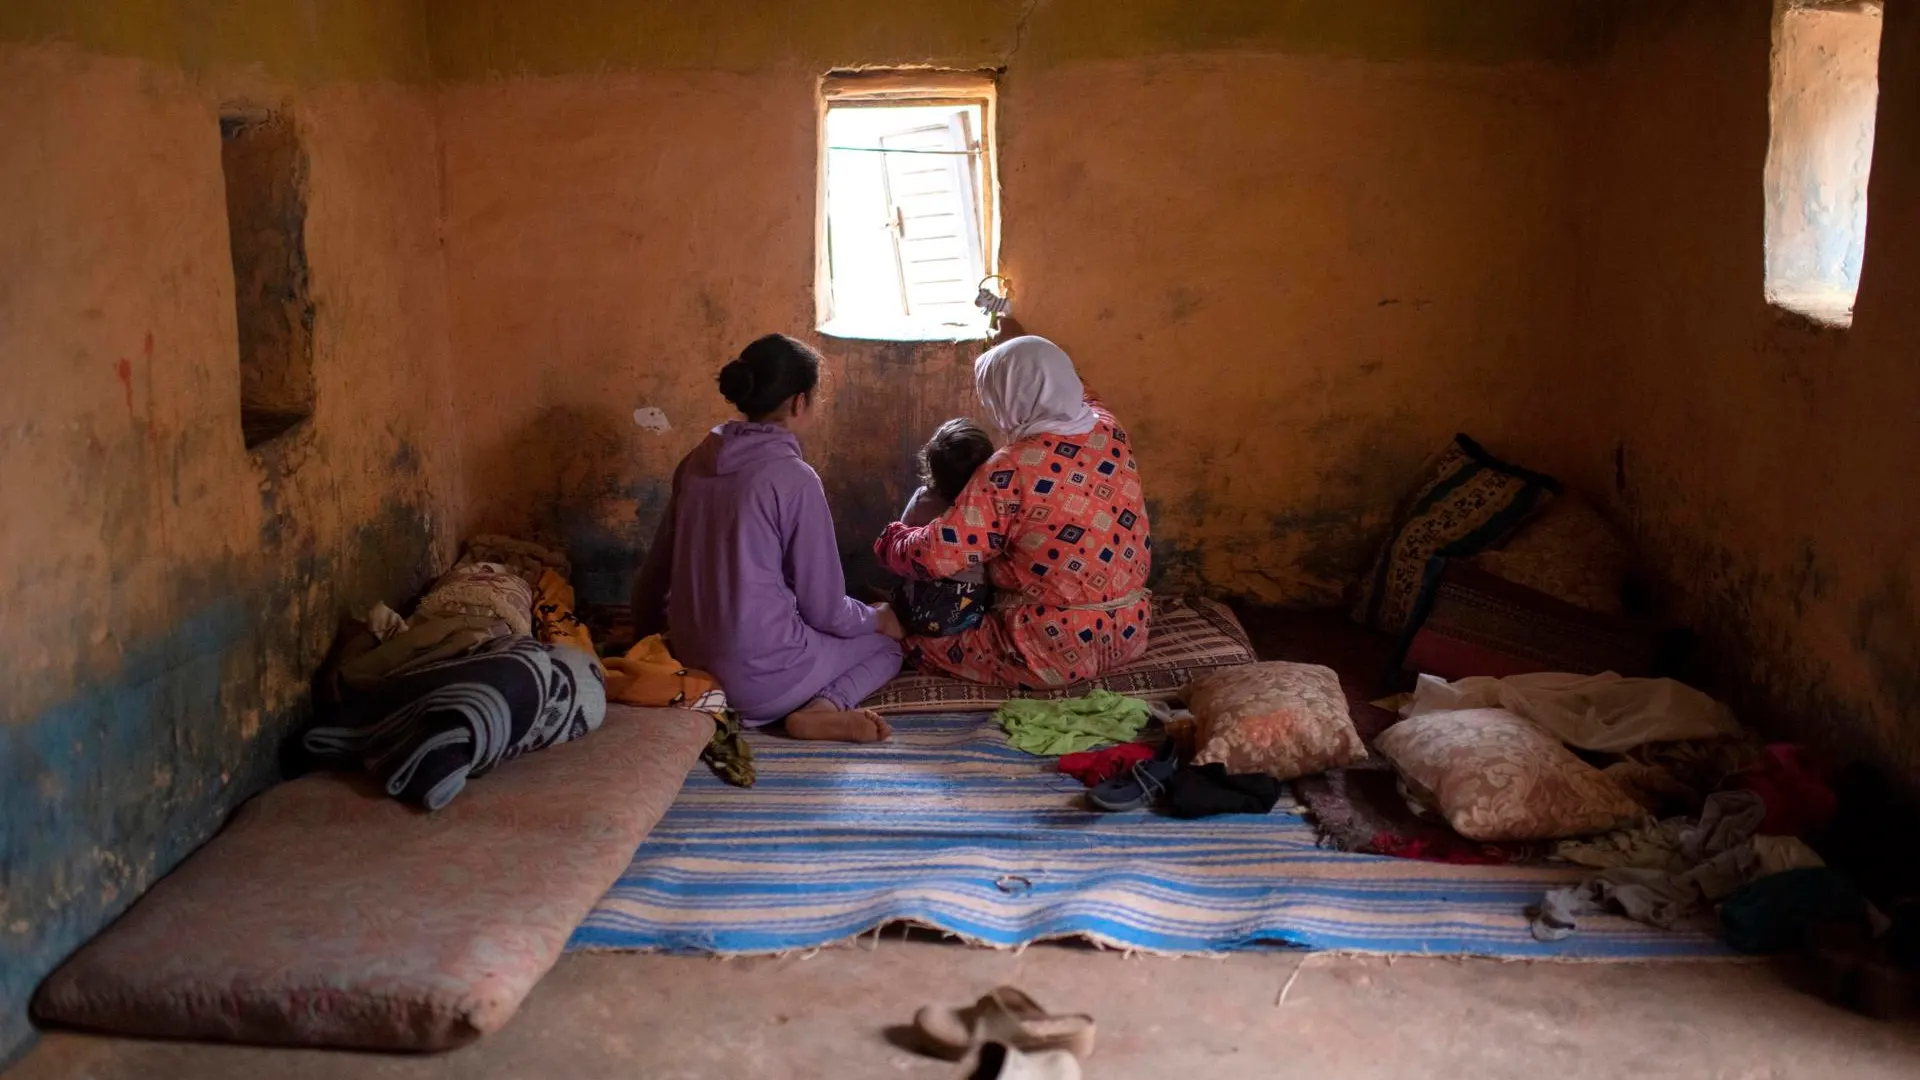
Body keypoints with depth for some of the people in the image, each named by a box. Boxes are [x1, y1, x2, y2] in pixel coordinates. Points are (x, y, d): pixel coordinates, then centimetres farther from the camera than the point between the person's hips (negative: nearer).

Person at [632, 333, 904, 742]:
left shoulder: (698, 461, 4)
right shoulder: (794, 478, -16)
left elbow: (657, 566, 14)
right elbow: (826, 610, -9)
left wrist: (642, 630, 32)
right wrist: (879, 618, 12)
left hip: (690, 661, 7)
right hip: (759, 676, -7)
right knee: (885, 641, 19)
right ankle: (823, 711, -7)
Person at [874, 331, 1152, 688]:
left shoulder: (1013, 469, -21)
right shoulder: (1110, 432, -1)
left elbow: (934, 556, -17)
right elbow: (1080, 396, 26)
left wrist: (891, 540, 5)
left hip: (1058, 650, -7)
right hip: (1129, 633, 7)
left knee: (918, 633, 8)